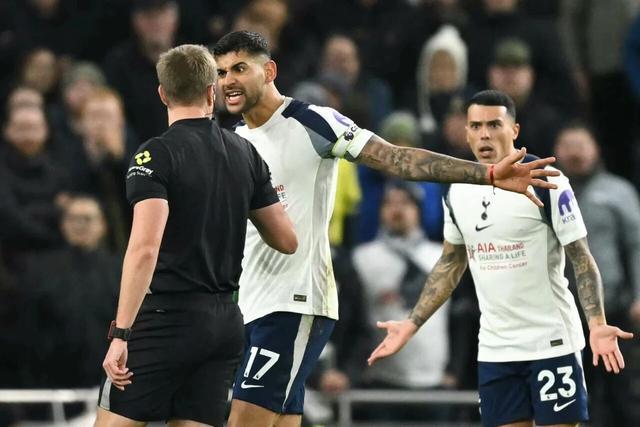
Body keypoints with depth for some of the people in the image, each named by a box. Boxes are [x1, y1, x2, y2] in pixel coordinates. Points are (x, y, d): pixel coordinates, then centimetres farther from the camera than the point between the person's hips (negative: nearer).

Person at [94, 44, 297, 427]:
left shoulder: (157, 155, -9)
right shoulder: (246, 154, 9)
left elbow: (145, 248, -20)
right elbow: (287, 241, 15)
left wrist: (121, 333, -20)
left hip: (168, 319, -6)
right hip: (226, 321, 6)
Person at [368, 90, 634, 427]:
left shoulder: (547, 182, -9)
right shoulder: (458, 192, 7)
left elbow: (582, 260, -9)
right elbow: (450, 264, 20)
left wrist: (597, 324, -22)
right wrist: (411, 325, 17)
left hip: (552, 344, -5)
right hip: (495, 349, 5)